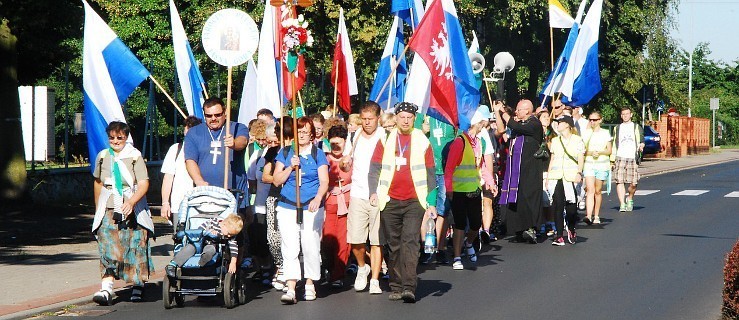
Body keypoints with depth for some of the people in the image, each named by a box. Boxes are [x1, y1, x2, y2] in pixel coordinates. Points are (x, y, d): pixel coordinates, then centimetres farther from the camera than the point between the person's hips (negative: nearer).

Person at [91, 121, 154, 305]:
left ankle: (138, 286, 22)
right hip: (109, 211, 2)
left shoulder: (135, 157, -4)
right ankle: (106, 289, -21)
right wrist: (98, 209, 27)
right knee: (108, 250, -11)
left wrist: (131, 202, -28)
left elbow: (144, 184, -12)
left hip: (132, 212, -2)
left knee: (135, 248, 2)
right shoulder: (102, 157, 10)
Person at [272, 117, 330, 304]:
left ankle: (310, 285, 13)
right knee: (290, 248, -8)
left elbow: (324, 181, -2)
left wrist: (318, 198, -20)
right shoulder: (285, 153, 10)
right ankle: (291, 289, -12)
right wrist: (291, 167, -9)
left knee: (311, 247, -3)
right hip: (287, 208, 1)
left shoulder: (317, 154, 6)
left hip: (312, 208, -1)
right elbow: (276, 180, 6)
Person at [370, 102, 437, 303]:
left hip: (414, 202, -2)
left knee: (410, 241, -14)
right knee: (393, 245, 7)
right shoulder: (386, 140, 8)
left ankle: (409, 287, -19)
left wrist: (432, 203, 2)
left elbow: (430, 173, 7)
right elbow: (375, 167, 8)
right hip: (390, 201, 2)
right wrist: (374, 191, -6)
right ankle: (396, 287, 15)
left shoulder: (422, 142, 6)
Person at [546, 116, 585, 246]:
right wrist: (548, 176, 13)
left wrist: (579, 173, -16)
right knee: (557, 206, -4)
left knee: (571, 206, -7)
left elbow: (581, 159, 0)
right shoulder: (555, 141, 18)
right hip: (555, 177, 4)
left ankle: (571, 230, 19)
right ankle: (559, 236, -3)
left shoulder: (577, 140, 5)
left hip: (571, 177, -4)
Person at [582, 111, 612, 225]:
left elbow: (609, 150, 5)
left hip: (602, 165, 0)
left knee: (597, 191, 5)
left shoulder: (605, 133, 7)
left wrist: (600, 152, -12)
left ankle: (596, 216, 18)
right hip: (589, 165, 0)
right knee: (590, 190, -14)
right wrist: (591, 152, -13)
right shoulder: (586, 133, 7)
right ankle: (588, 216, -26)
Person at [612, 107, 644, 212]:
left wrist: (641, 145, -12)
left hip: (633, 158, -1)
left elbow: (641, 140, 12)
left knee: (633, 183, -5)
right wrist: (612, 159, 14)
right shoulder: (617, 128, 19)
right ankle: (622, 204, -10)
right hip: (620, 157, 1)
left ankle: (630, 199, 22)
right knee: (619, 182, -11)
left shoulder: (636, 127, 14)